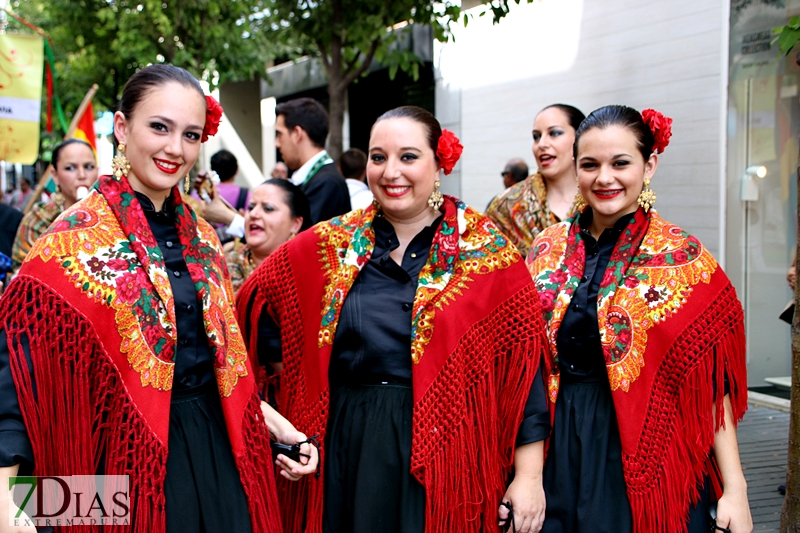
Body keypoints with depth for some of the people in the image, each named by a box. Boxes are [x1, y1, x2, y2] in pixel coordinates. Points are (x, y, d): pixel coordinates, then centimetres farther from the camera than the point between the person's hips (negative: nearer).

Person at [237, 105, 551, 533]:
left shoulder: (489, 256, -2)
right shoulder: (327, 248, 4)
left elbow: (521, 366, -3)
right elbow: (252, 309, 11)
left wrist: (530, 476, -7)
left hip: (445, 458, -2)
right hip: (346, 456, 2)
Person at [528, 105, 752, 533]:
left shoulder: (683, 261, -7)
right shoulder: (548, 251, 2)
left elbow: (710, 387, -7)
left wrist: (735, 489, -12)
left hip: (643, 457, -3)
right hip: (558, 456, 3)